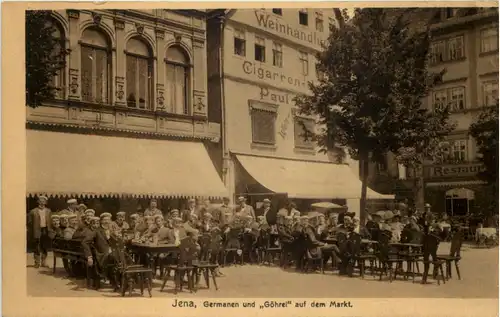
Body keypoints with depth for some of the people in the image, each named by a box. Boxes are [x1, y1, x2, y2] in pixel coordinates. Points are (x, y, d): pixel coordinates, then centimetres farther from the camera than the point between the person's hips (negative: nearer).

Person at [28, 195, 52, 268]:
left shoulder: (48, 211, 8)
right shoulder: (33, 211, 0)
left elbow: (51, 221, 9)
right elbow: (29, 222, 1)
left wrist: (50, 229, 0)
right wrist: (31, 230, -3)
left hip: (46, 230, 3)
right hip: (37, 231, -3)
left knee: (45, 247, 8)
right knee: (37, 247, 0)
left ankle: (43, 262, 17)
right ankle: (37, 262, 8)